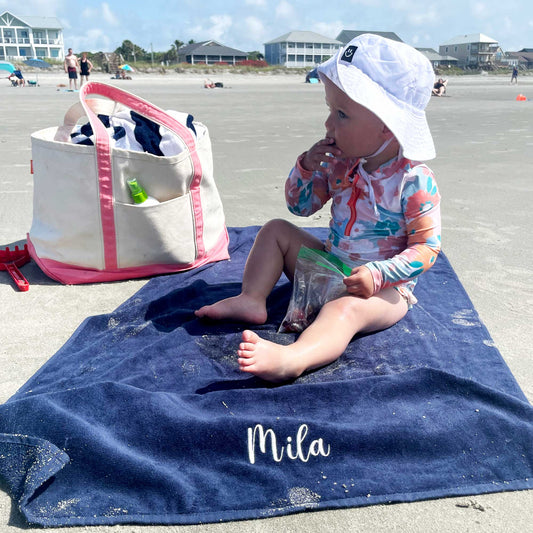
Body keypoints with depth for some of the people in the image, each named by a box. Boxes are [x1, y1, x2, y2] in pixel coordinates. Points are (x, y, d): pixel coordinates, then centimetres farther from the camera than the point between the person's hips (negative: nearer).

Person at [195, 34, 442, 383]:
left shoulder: (414, 180, -19)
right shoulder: (339, 163, 0)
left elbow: (427, 246, -16)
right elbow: (301, 206, 9)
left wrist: (378, 274, -30)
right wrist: (307, 167, -11)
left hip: (383, 287, -7)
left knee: (344, 309, -39)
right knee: (277, 230, 6)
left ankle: (292, 358, -65)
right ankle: (251, 301, -5)